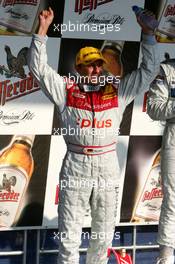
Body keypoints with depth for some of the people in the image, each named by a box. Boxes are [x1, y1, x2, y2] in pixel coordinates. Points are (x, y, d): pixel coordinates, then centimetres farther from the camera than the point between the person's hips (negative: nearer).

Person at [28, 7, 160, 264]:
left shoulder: (117, 91, 9)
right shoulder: (66, 90, 5)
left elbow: (149, 69, 9)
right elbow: (39, 67, 0)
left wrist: (147, 32, 2)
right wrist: (43, 29, -6)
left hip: (108, 166, 2)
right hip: (75, 165, -2)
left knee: (104, 231, 13)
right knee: (69, 231, 1)